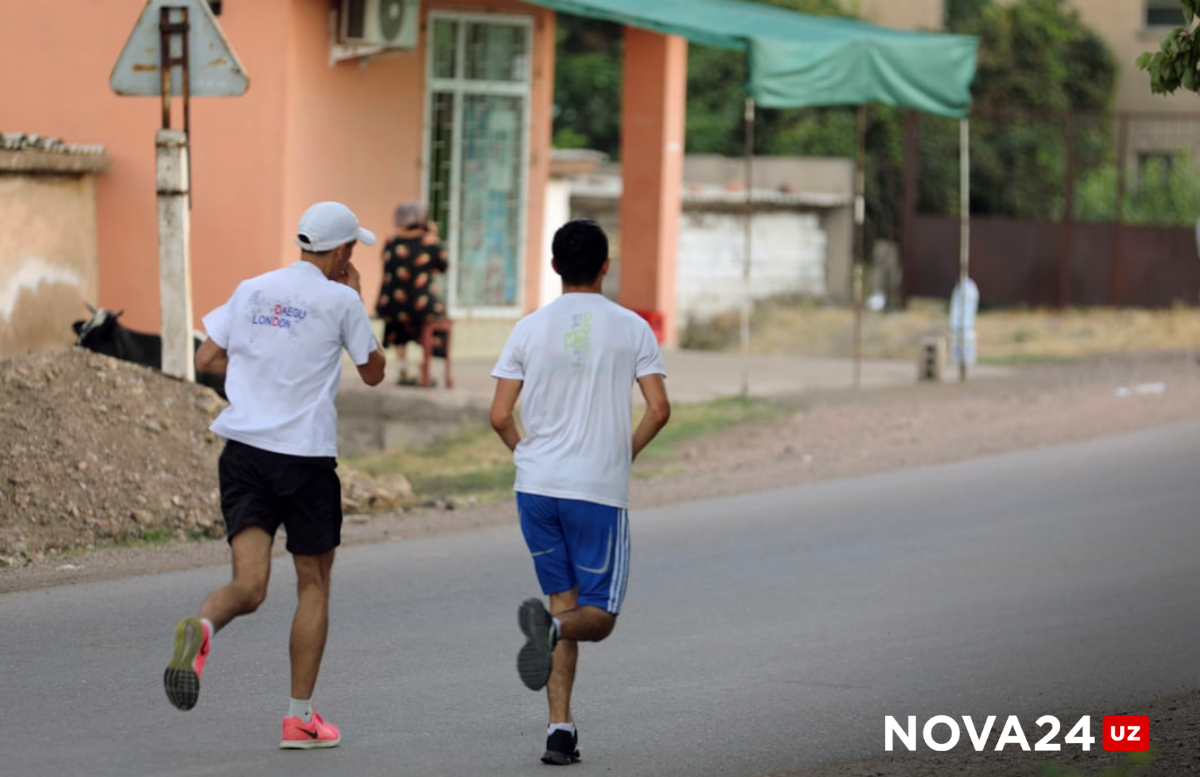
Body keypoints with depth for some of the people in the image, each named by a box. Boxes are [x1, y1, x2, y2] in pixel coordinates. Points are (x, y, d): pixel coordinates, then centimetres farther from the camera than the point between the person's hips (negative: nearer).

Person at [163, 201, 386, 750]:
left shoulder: (251, 290, 9)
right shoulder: (339, 299, -3)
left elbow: (206, 359, 11)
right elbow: (373, 372, 9)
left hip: (243, 453, 3)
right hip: (306, 456, -3)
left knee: (249, 585, -3)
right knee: (313, 583, 12)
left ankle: (201, 628, -39)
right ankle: (300, 717, 12)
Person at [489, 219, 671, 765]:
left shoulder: (529, 329, 4)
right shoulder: (631, 328, 0)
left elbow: (500, 417, 0)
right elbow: (659, 409, -7)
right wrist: (626, 453, 10)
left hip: (536, 484, 3)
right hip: (601, 490, -3)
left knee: (564, 601, 13)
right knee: (598, 616, 5)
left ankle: (560, 730, 3)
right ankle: (552, 629, -31)